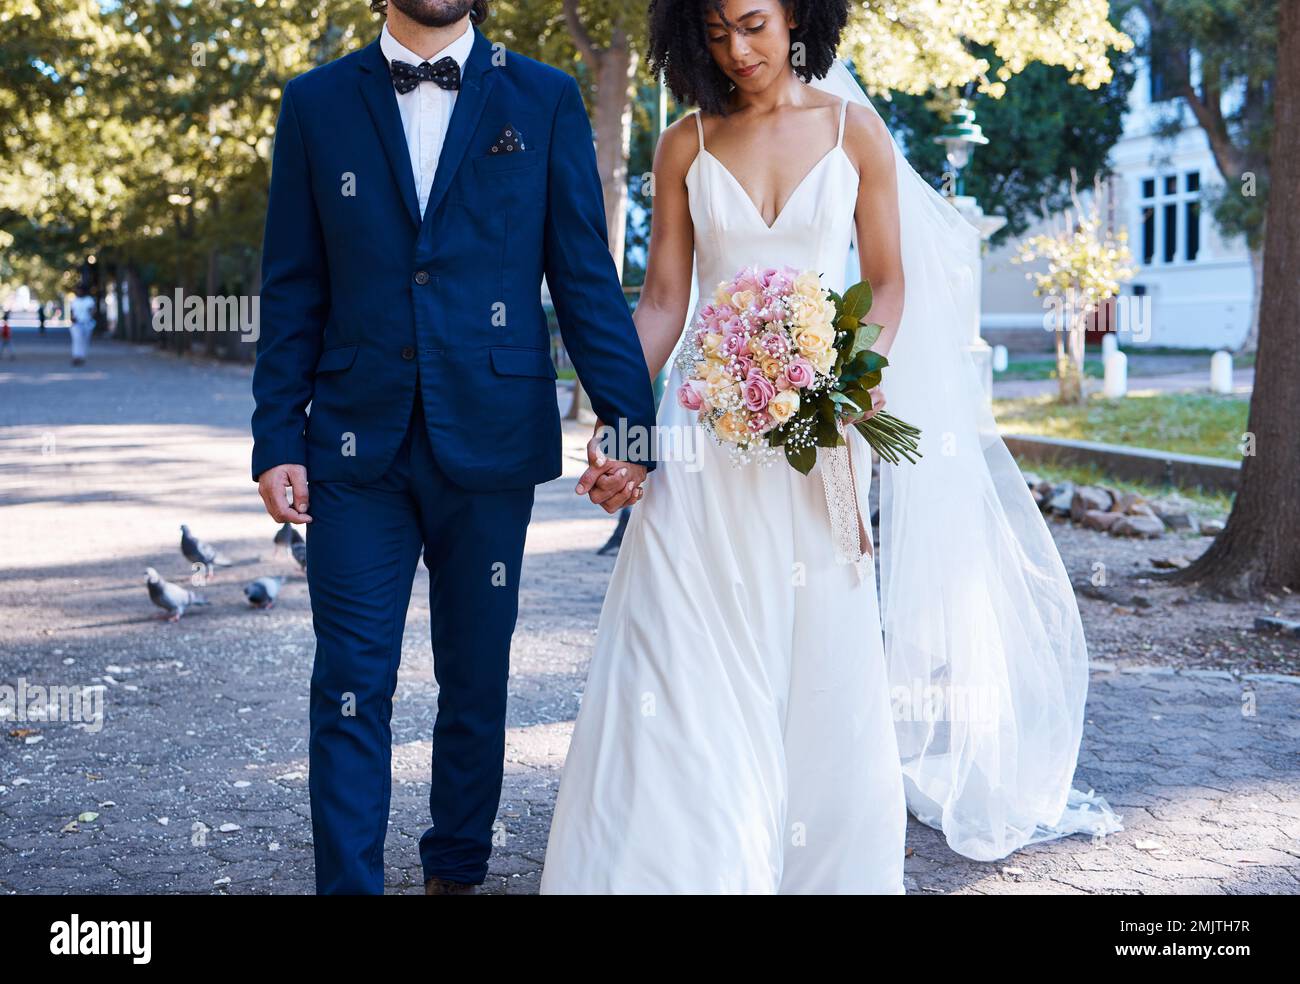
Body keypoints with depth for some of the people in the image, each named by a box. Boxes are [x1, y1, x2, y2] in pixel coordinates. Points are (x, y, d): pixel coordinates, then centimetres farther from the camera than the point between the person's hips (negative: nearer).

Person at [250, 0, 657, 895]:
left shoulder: (545, 99, 4)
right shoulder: (317, 103, 6)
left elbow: (586, 276, 1)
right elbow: (293, 291, 6)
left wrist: (629, 422, -6)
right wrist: (277, 440, -1)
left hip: (490, 444, 0)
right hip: (357, 447, 0)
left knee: (477, 681, 13)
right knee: (351, 690, 0)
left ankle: (458, 871, 30)